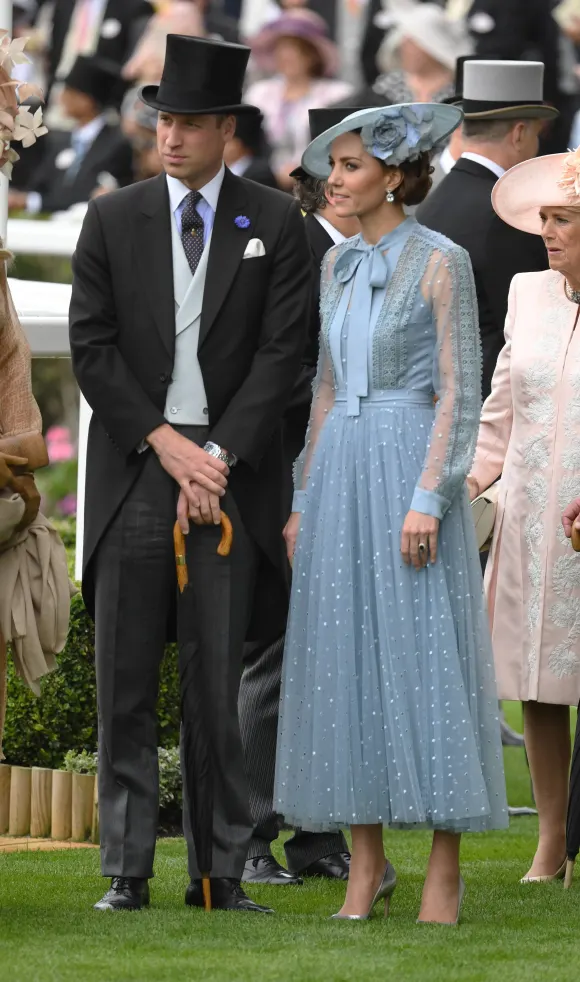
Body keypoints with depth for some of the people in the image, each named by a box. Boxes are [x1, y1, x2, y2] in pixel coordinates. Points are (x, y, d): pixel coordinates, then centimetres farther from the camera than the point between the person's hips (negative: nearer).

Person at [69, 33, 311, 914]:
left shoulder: (274, 223, 5)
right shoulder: (112, 221, 7)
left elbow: (283, 352, -1)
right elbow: (92, 347, 3)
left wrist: (220, 455, -11)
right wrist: (164, 441, -8)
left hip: (232, 472, -1)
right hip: (133, 470, 1)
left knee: (227, 684, 0)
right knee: (126, 683, 0)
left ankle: (223, 872, 4)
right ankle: (127, 870, 5)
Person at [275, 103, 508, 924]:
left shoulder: (442, 262, -7)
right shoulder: (339, 267, 13)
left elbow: (460, 392, -10)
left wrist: (428, 499, -18)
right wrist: (304, 501, 13)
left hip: (413, 469, -6)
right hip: (342, 475, 6)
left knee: (427, 661, -5)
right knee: (347, 664, 4)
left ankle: (444, 870, 1)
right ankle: (367, 864, 10)